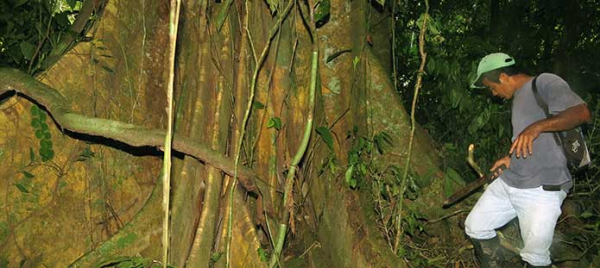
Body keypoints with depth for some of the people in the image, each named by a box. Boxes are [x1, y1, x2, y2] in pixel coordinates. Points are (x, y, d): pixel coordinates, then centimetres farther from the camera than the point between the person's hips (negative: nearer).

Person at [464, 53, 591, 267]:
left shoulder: (544, 82, -7)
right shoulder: (518, 97, 20)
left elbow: (581, 113, -22)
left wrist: (537, 126, -32)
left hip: (542, 189, -9)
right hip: (508, 182, 9)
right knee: (474, 227, 8)